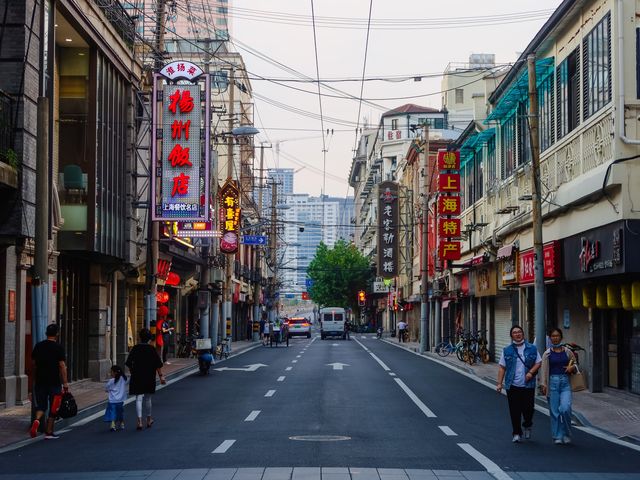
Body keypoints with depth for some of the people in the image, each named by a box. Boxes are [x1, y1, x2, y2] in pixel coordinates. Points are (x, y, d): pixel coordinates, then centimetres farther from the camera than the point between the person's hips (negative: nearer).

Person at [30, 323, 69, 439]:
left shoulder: (38, 346, 6)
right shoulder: (58, 348, -8)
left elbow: (34, 363, 13)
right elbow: (62, 366, -11)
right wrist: (65, 383, -8)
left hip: (40, 381, 4)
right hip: (54, 382, -4)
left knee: (41, 405, 11)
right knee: (53, 408, 7)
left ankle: (37, 420, -18)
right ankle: (49, 432, 11)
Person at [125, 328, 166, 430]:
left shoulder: (135, 349, -3)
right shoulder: (152, 349, -6)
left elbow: (129, 364, 3)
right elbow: (158, 365, -7)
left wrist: (133, 373, 17)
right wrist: (161, 376, -1)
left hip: (137, 377, -1)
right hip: (149, 378, 1)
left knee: (138, 398, -1)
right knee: (148, 398, 15)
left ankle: (139, 421, -14)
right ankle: (149, 420, 29)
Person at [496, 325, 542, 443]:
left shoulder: (532, 348, 6)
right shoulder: (507, 350, 6)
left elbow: (538, 363, 8)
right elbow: (502, 367, 5)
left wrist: (531, 372, -10)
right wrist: (499, 383, -2)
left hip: (528, 385, 0)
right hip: (512, 385, 0)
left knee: (528, 409, -2)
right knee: (515, 411, 0)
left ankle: (527, 425, 29)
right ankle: (517, 433, 10)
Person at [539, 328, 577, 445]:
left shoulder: (567, 351, 7)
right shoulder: (547, 353, 4)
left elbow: (575, 364, 19)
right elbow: (544, 369, 1)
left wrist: (572, 367, -3)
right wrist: (543, 384, -8)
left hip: (565, 382, 0)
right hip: (553, 381, 0)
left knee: (565, 408, -15)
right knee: (554, 411, 0)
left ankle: (566, 433, 5)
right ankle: (557, 436, 12)